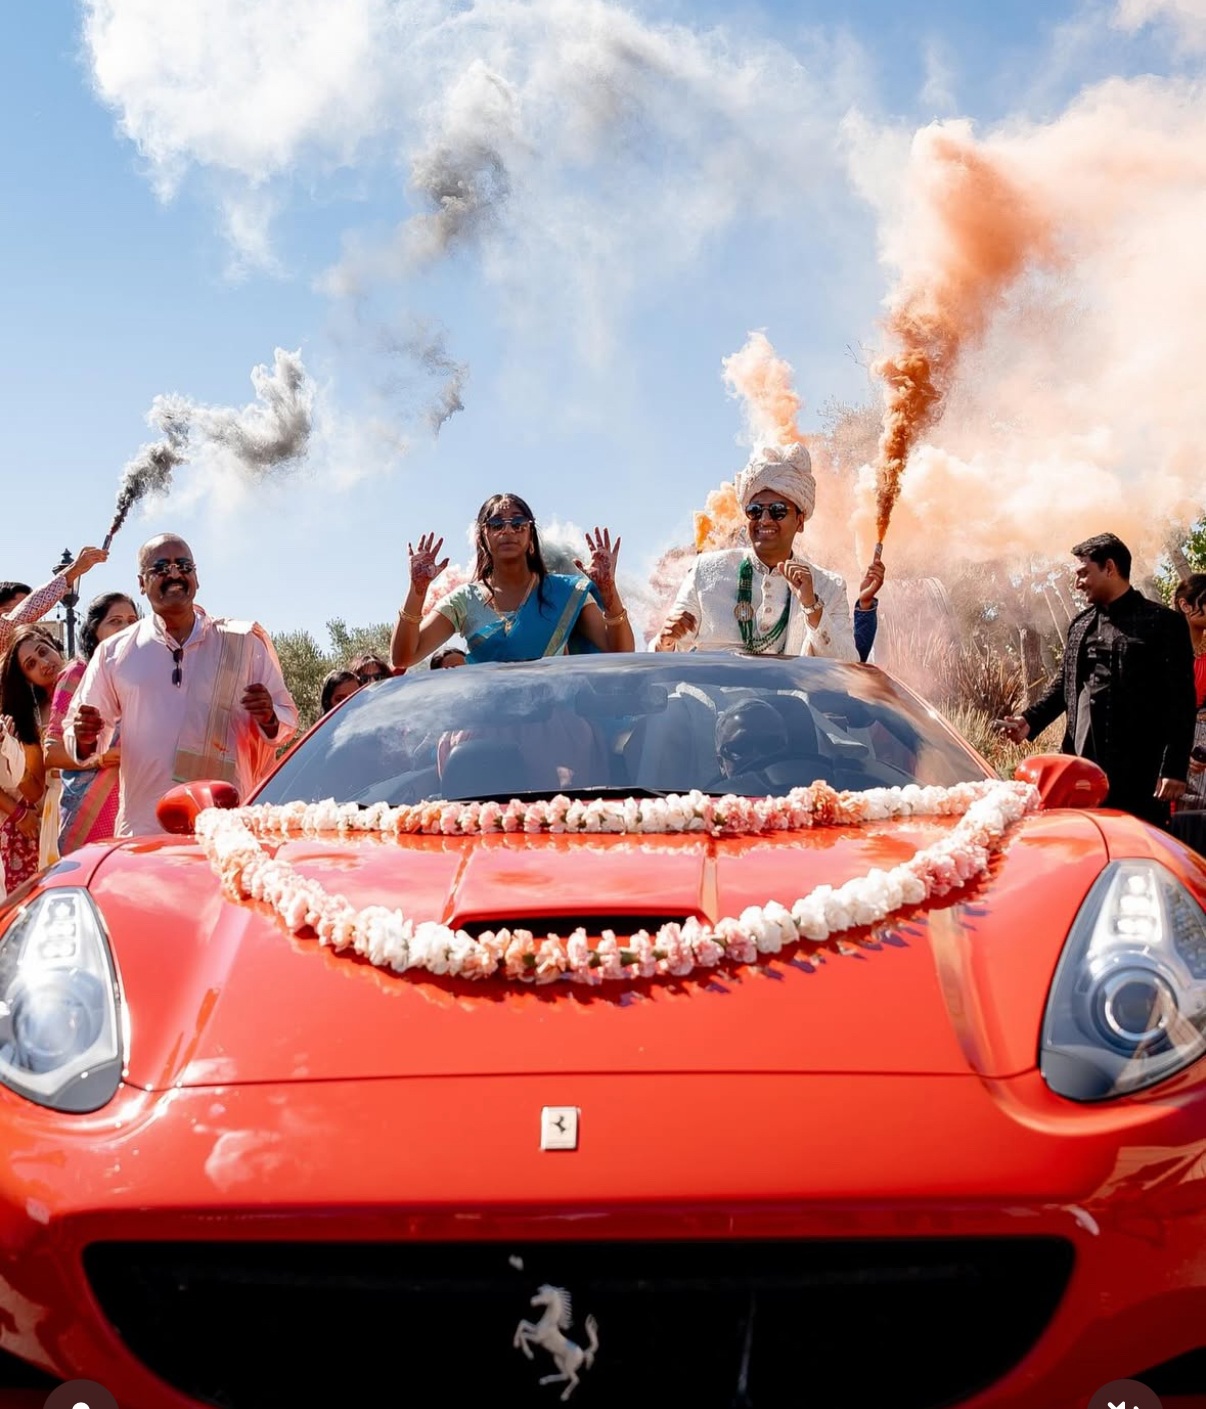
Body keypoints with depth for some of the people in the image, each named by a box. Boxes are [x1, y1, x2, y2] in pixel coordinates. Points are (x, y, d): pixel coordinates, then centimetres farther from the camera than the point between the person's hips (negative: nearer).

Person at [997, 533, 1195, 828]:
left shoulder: (1162, 623, -2)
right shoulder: (1081, 624, 16)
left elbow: (1180, 701, -6)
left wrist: (1174, 768, -13)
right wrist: (1031, 720, 8)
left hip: (1137, 770, -6)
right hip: (1082, 764, 6)